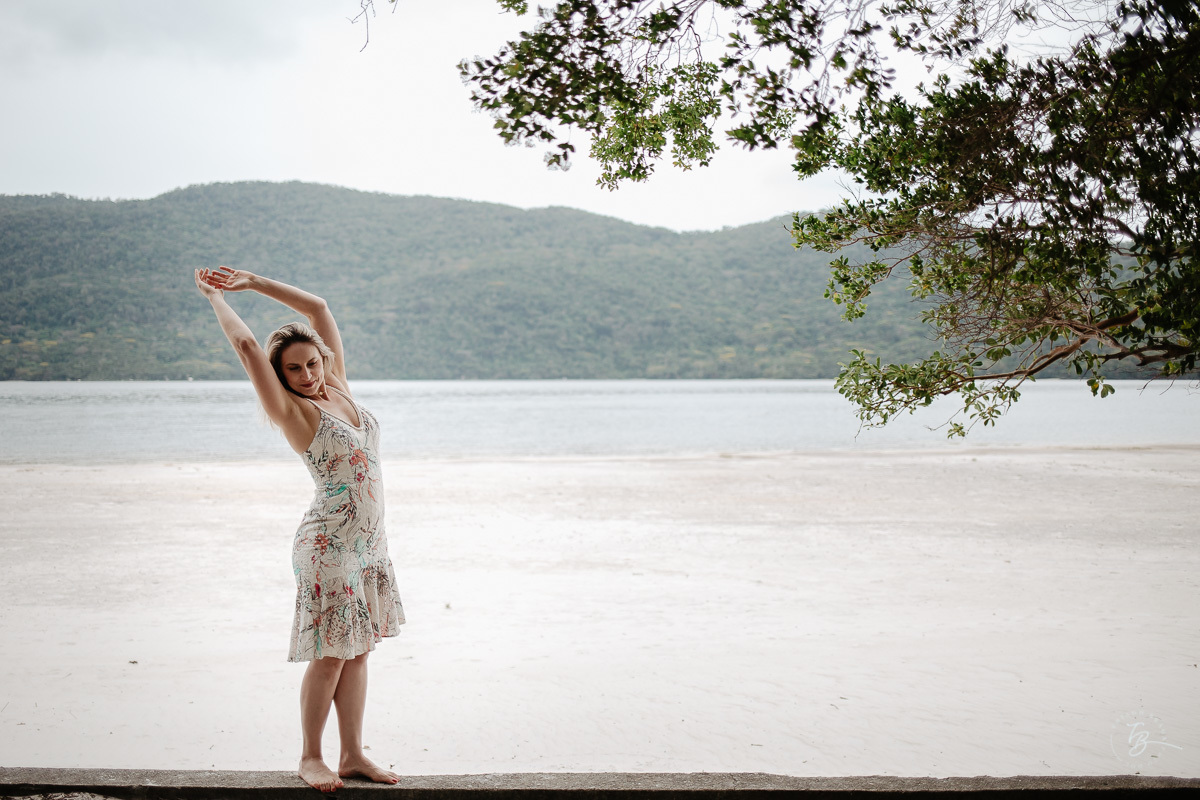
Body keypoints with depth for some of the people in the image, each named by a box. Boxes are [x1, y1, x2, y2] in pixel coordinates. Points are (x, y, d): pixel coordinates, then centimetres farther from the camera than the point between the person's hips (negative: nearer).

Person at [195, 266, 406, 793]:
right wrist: (216, 296, 2)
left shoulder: (338, 389, 9)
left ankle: (353, 755, 19)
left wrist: (253, 282, 13)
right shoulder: (291, 410, -7)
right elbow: (245, 344, -13)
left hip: (369, 541, 7)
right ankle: (311, 756, 15)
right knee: (329, 657, -1)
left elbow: (318, 308, 11)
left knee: (358, 652, 10)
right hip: (329, 543, -7)